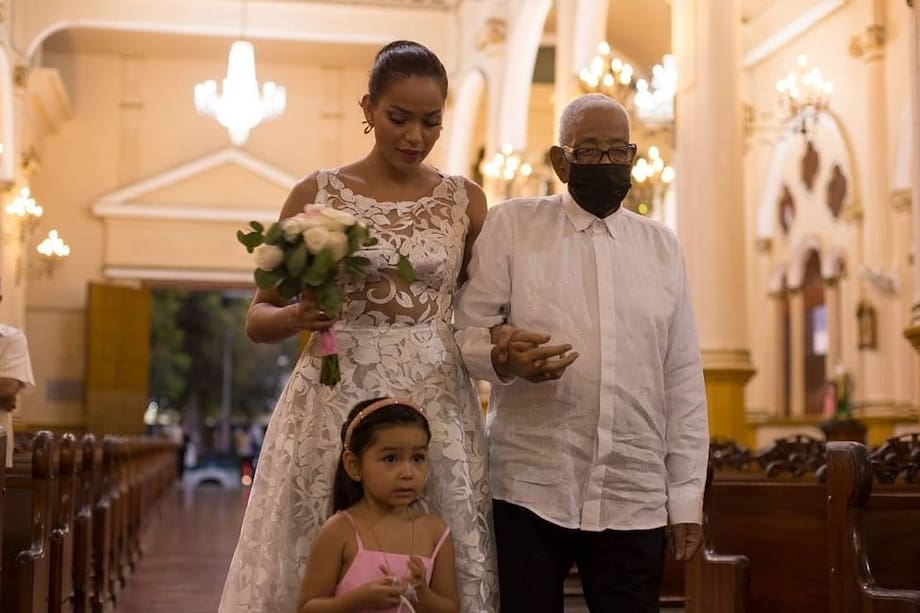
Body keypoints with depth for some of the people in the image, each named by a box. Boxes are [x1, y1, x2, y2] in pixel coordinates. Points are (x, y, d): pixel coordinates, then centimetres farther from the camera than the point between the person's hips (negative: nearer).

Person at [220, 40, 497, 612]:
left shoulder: (465, 200, 7)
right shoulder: (317, 194, 4)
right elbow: (258, 317, 7)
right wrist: (296, 316, -13)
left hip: (436, 407, 1)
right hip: (334, 403, -1)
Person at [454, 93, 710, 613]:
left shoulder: (663, 248, 12)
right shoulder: (510, 226, 4)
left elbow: (684, 380, 11)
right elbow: (464, 333, 0)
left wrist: (687, 494, 8)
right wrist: (502, 355, -23)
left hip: (635, 501, 2)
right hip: (529, 491, -2)